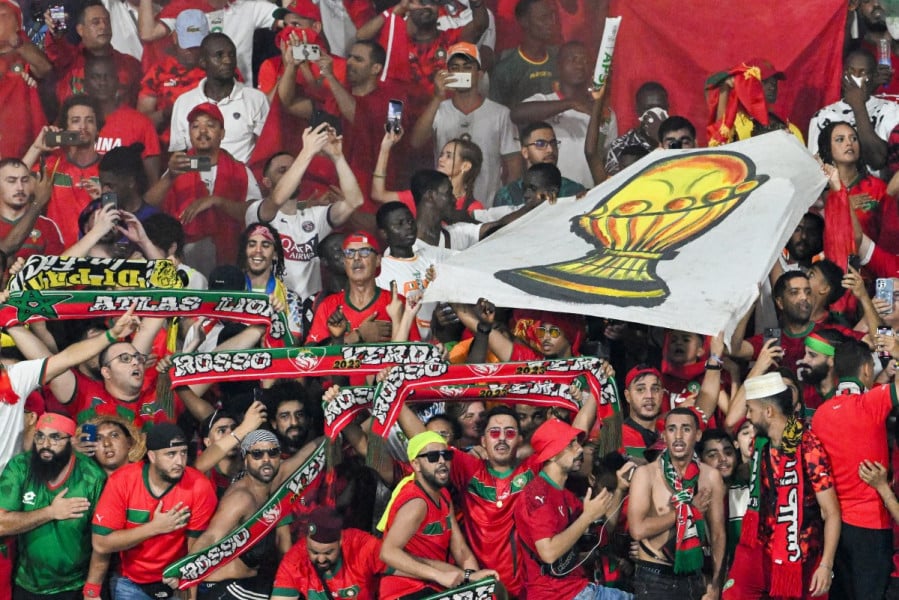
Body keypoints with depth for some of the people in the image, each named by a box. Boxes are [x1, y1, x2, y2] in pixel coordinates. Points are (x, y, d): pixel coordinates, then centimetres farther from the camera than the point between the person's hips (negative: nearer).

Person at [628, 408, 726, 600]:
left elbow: (718, 533, 4)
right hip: (653, 578, -3)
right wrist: (689, 510, -12)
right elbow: (637, 529, -19)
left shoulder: (711, 476, 1)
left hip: (693, 576, 3)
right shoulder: (646, 474, -8)